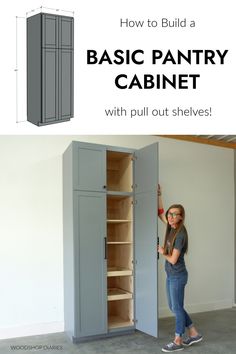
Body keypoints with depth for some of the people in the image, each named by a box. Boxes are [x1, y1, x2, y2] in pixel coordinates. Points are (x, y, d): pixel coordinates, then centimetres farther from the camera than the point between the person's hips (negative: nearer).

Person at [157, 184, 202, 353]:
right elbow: (161, 213, 16)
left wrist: (162, 252, -2)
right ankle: (194, 334, 29)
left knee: (177, 308, 4)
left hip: (178, 276, -9)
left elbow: (173, 259, -20)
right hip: (171, 275, 9)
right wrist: (159, 195, 10)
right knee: (174, 307, 17)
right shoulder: (172, 228, 1)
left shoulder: (180, 234, -22)